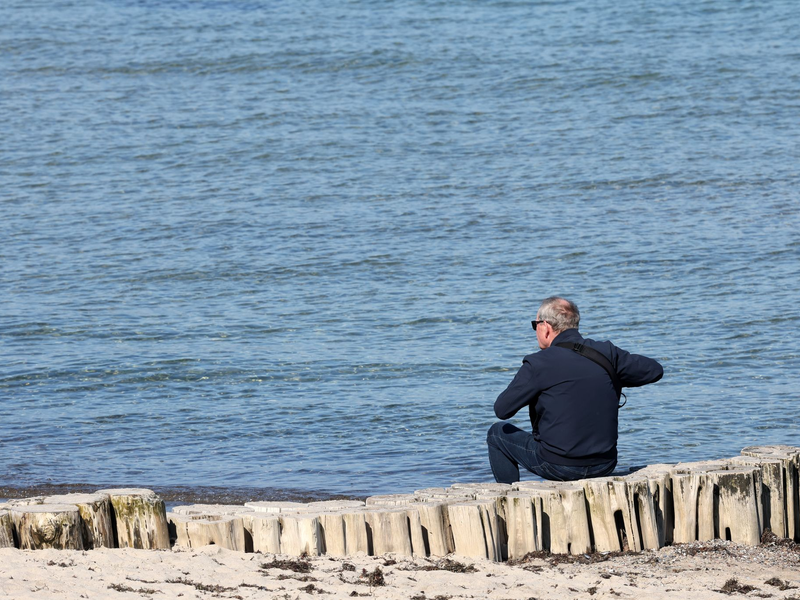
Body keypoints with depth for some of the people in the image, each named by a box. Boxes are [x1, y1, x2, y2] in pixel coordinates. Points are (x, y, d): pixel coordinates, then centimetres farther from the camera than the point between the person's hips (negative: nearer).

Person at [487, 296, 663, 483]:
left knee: (497, 434, 21)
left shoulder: (538, 364, -12)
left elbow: (502, 410, -8)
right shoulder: (607, 353, -1)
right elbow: (654, 370, 8)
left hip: (558, 466, -4)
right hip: (604, 466, 4)